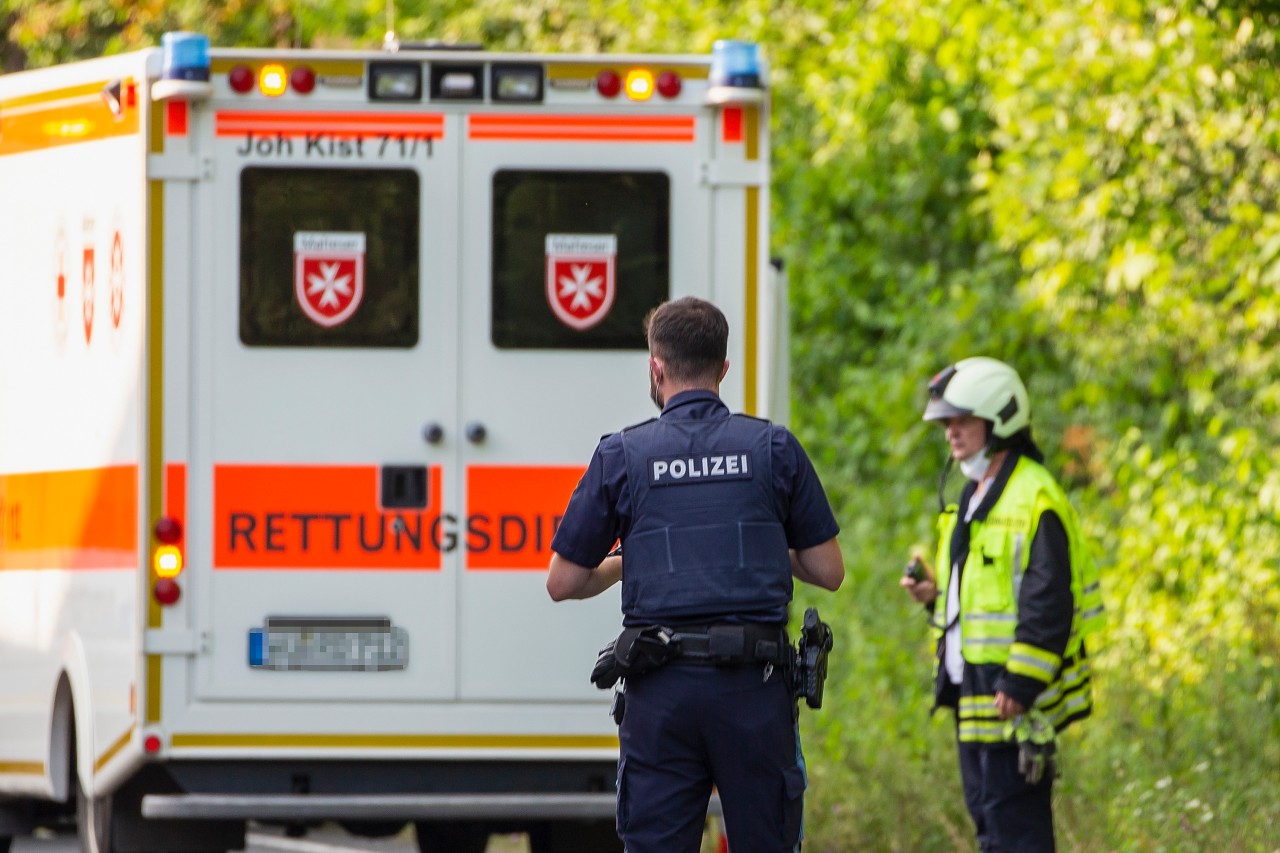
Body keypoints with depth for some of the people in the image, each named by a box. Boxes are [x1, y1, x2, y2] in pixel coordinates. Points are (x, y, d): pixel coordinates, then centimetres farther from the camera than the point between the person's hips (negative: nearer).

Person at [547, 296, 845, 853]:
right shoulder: (775, 449, 4)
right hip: (753, 682, 1)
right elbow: (828, 572, 8)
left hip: (662, 690, -1)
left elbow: (563, 584, 7)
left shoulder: (622, 456, 3)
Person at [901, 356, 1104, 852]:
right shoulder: (975, 497, 17)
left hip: (1014, 698, -10)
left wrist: (1019, 684, -22)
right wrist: (936, 593, 8)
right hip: (973, 690, 10)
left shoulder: (1035, 498, -14)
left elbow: (1048, 601, -19)